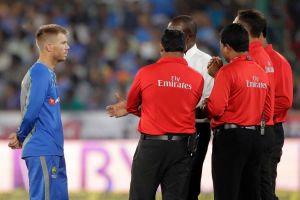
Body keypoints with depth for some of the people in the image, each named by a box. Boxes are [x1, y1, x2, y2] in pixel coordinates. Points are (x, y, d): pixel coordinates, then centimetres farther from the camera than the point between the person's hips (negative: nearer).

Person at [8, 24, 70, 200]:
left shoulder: (49, 73, 18)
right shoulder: (39, 72, -13)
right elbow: (32, 111, -17)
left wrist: (21, 137, 5)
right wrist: (21, 137, -3)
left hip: (53, 151, 10)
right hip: (43, 152, -10)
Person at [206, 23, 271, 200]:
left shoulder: (227, 71, -12)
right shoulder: (261, 72, 10)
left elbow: (216, 109, -17)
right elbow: (267, 112, 15)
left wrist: (205, 105, 3)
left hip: (229, 138, -7)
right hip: (256, 138, 7)